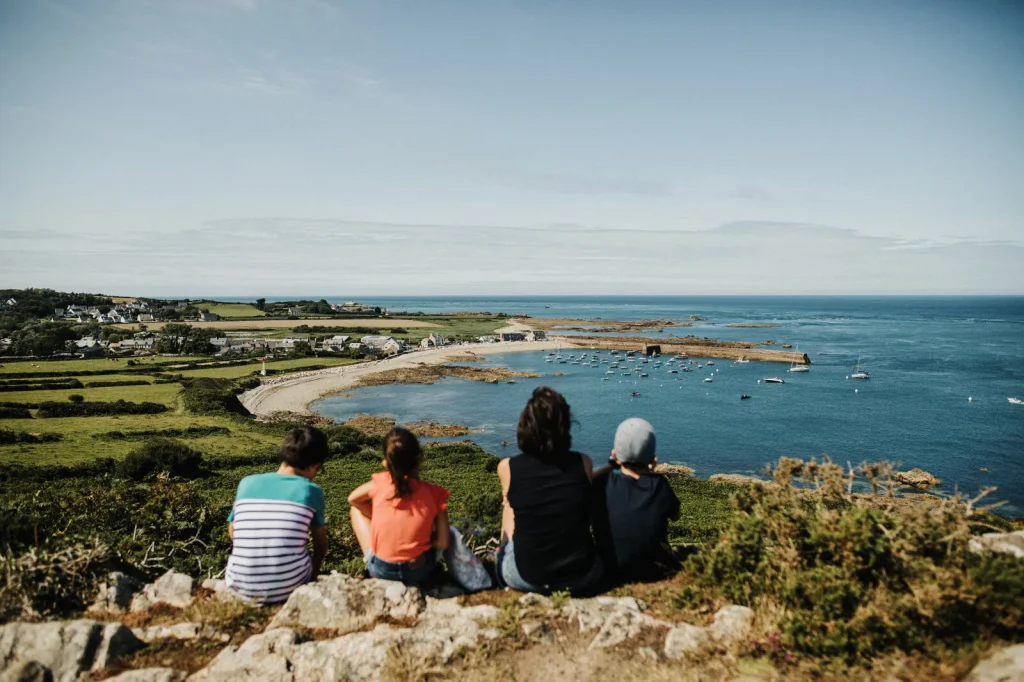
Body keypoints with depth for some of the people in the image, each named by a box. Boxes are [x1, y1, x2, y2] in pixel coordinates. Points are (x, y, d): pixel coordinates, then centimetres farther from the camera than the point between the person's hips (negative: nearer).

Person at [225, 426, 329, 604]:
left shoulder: (247, 483, 2)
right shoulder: (311, 490, -3)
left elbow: (232, 533, 15)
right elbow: (321, 544, 11)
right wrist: (313, 574, 32)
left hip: (241, 587, 2)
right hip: (288, 587, -1)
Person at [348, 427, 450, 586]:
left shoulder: (379, 484, -10)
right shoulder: (433, 493, -11)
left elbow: (353, 499, 12)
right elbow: (443, 543, -8)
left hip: (381, 570, 0)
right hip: (420, 570, 1)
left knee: (356, 509, 18)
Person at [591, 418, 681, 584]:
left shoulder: (603, 484, -16)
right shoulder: (660, 485, -13)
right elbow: (675, 514, 9)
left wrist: (613, 464, 10)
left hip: (609, 574, 0)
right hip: (654, 574, 0)